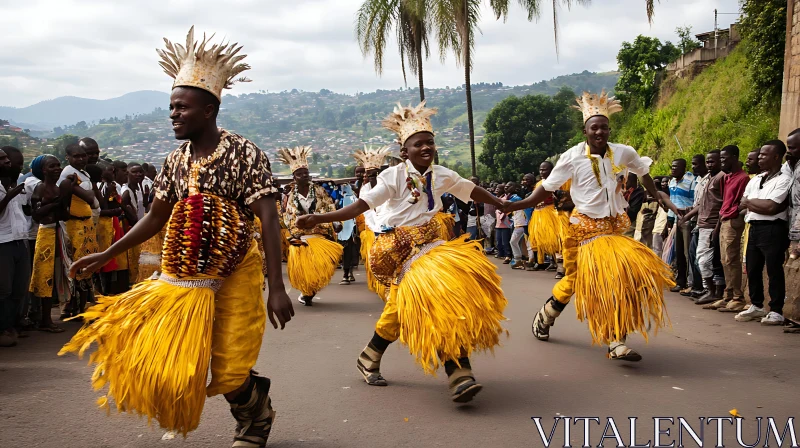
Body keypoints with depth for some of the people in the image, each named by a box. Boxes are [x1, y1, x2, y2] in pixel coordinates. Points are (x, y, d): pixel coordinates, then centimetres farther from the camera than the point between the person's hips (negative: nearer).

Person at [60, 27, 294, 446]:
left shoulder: (244, 154, -14)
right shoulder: (175, 161, 4)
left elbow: (268, 221, -19)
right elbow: (155, 218, 13)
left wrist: (276, 286, -26)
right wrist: (106, 255, 10)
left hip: (233, 276, -6)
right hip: (184, 277, 6)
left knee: (229, 370, -2)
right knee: (165, 357, 7)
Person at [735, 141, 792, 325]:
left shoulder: (783, 179, -7)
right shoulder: (754, 180, 16)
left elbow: (771, 207, -16)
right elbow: (743, 205, 10)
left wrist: (750, 202, -2)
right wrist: (761, 205, -6)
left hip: (773, 229, -7)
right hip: (754, 228, 7)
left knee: (774, 270, -2)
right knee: (752, 269, 12)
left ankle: (776, 311, 5)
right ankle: (756, 306, 24)